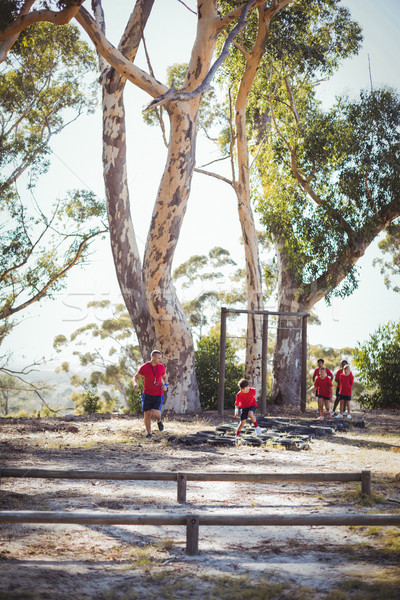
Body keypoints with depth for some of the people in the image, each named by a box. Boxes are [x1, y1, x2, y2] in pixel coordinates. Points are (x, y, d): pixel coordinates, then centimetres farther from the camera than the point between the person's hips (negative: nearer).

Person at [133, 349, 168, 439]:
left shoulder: (161, 366, -4)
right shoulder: (144, 367, -12)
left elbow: (164, 376, 15)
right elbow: (135, 378, -4)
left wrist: (165, 385, -5)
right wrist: (135, 384, -28)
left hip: (158, 395, 0)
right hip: (147, 394, 0)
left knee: (155, 413, -16)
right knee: (147, 415, -3)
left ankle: (159, 420, 21)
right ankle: (149, 434, 17)